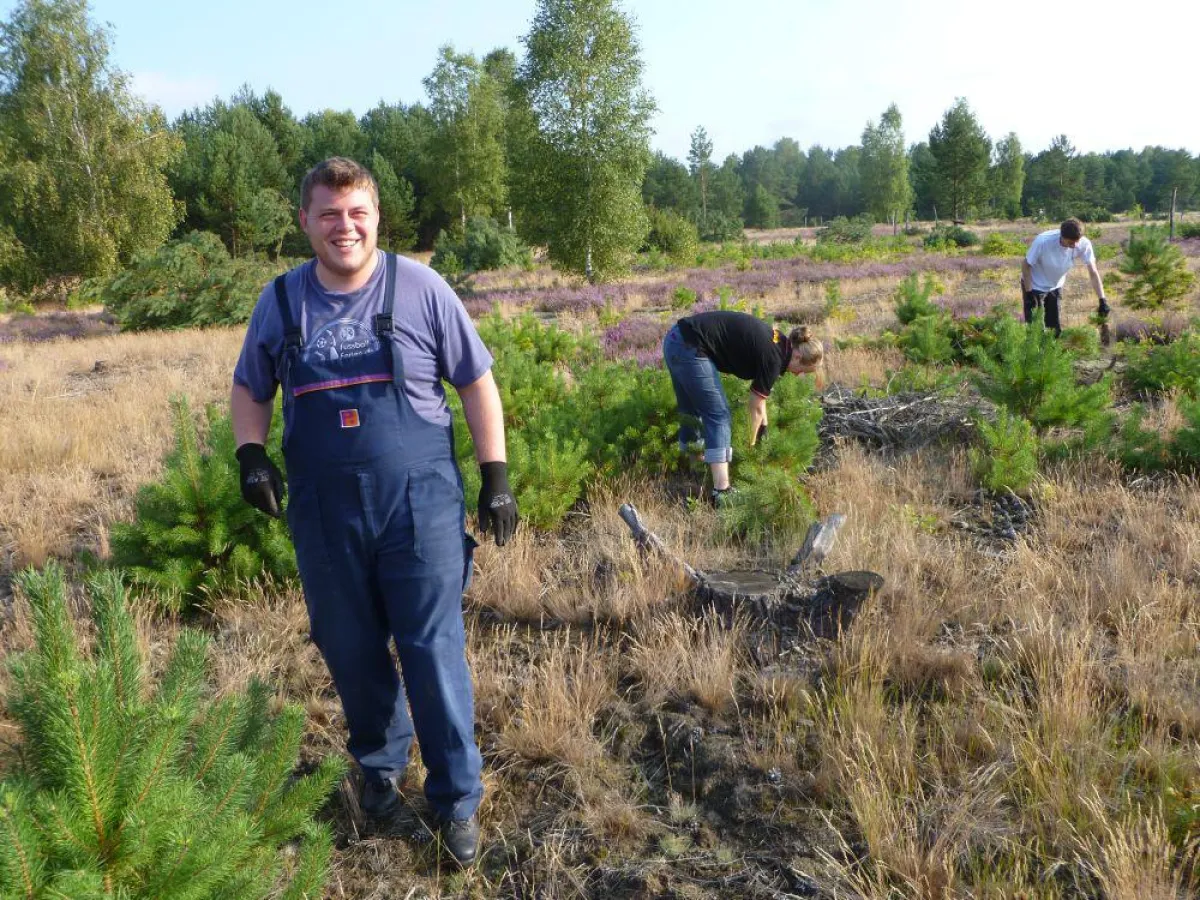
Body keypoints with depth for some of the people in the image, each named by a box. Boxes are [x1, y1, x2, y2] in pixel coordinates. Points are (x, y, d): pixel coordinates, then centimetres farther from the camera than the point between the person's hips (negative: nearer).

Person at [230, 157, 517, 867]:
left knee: (435, 654, 0)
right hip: (324, 515, 3)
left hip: (420, 504, -3)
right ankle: (381, 763, 40)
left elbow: (477, 381, 1)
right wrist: (251, 454, -2)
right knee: (351, 653, 15)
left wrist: (496, 476, -3)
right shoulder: (281, 301, 3)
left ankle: (458, 800, 17)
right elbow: (249, 389, 16)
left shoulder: (420, 288, -5)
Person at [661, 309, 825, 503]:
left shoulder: (777, 340, 14)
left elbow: (759, 391, 27)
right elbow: (756, 408, 0)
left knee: (690, 412, 19)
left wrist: (763, 424, 29)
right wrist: (751, 444, 13)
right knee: (718, 416, -6)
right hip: (691, 348, -10)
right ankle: (721, 491, -8)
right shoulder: (773, 358, -11)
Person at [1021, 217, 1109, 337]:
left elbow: (1093, 273, -18)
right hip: (1034, 286, -4)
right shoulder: (1043, 241, -34)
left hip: (1056, 286, 4)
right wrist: (1029, 294, -21)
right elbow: (1025, 265, -21)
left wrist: (1102, 300, -26)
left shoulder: (1084, 244, -24)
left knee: (1056, 328, 9)